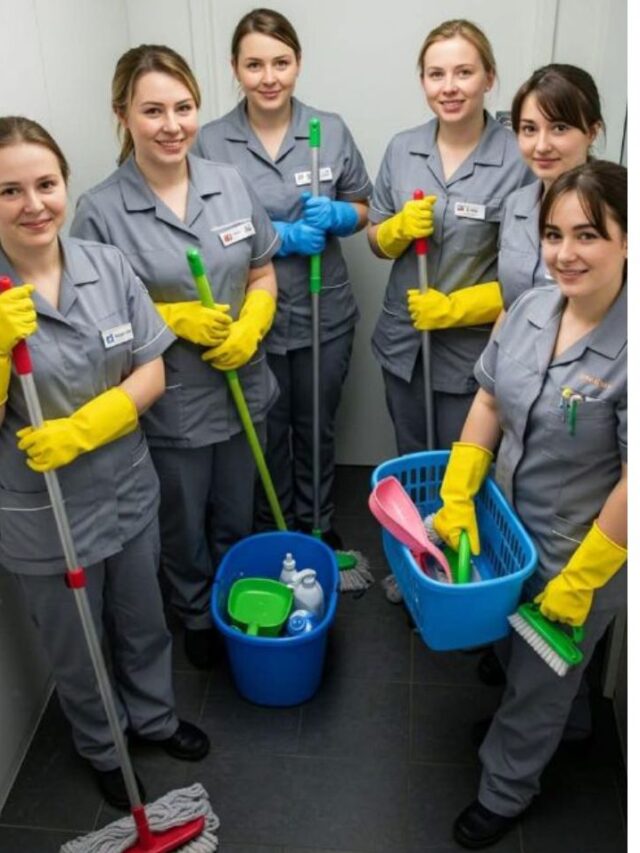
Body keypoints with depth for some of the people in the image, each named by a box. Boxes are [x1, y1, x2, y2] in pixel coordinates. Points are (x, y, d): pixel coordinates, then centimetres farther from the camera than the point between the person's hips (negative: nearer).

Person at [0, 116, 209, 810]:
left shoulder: (108, 266, -9)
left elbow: (151, 372, -6)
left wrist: (82, 429, -21)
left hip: (129, 491, 3)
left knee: (144, 625, 25)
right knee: (76, 651, 20)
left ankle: (154, 717, 54)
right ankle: (102, 749, 49)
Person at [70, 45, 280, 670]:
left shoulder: (230, 184, -2)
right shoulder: (100, 210, -15)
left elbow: (262, 275, 5)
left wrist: (250, 328, -14)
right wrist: (174, 318, -22)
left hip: (242, 388, 4)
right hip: (169, 407, -3)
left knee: (236, 521, 23)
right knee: (184, 530, 18)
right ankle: (197, 619, 46)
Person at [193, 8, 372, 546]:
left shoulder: (331, 130, -2)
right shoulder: (211, 143, -8)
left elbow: (361, 210, 7)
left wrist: (333, 215, -16)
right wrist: (279, 236, -19)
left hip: (323, 313, 2)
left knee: (317, 426, 18)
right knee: (267, 432, 15)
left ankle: (318, 525, 40)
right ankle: (274, 532, 38)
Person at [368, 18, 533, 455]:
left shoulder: (520, 159, -15)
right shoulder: (401, 149, -1)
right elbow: (378, 242, 7)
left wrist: (454, 308, -20)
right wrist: (401, 228, -14)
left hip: (475, 350, -4)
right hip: (403, 342, 4)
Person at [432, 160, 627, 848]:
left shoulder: (625, 349, -30)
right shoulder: (529, 309, -10)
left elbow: (631, 486, -26)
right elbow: (488, 404, 1)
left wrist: (579, 579, -18)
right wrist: (456, 500, -3)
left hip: (582, 551, -6)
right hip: (514, 526, 6)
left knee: (538, 675, 17)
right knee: (523, 648, 30)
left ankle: (505, 789, 45)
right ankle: (566, 720, 62)